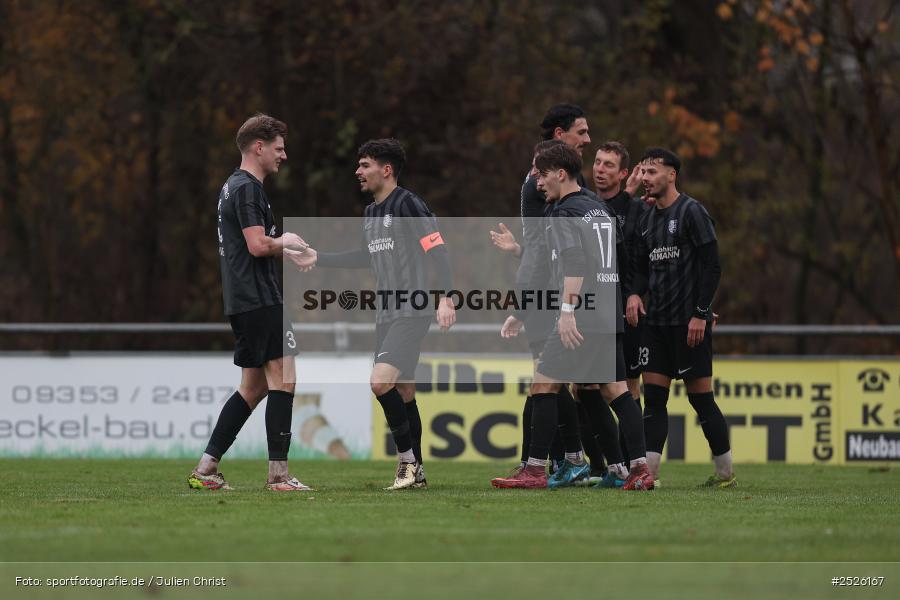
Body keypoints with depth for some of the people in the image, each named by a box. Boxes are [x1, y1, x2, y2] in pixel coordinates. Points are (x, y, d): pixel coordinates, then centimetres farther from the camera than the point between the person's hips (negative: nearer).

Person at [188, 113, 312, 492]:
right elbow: (258, 245, -21)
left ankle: (205, 468, 11)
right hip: (259, 300, -10)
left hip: (243, 302, 10)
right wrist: (285, 242, -3)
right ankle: (278, 474, -12)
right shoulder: (247, 188, -12)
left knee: (254, 387, 12)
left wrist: (289, 253, 19)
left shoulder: (235, 187, 21)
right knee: (283, 379, -10)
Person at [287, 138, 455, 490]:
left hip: (411, 313, -9)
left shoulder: (408, 204, -10)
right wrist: (319, 260, 31)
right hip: (386, 313, 9)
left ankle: (407, 458, -10)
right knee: (403, 392, 9)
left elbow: (437, 250, -15)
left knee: (381, 382, -21)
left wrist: (444, 298, -25)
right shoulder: (371, 212, 16)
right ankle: (416, 472, 15)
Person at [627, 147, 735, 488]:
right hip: (657, 320, 8)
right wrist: (635, 293, -1)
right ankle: (647, 472, -3)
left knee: (700, 396, -3)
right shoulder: (648, 220, 15)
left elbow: (712, 266, -12)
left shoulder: (691, 212, -8)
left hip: (689, 322, -8)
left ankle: (725, 473, 6)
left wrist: (700, 314, -17)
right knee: (653, 396, 0)